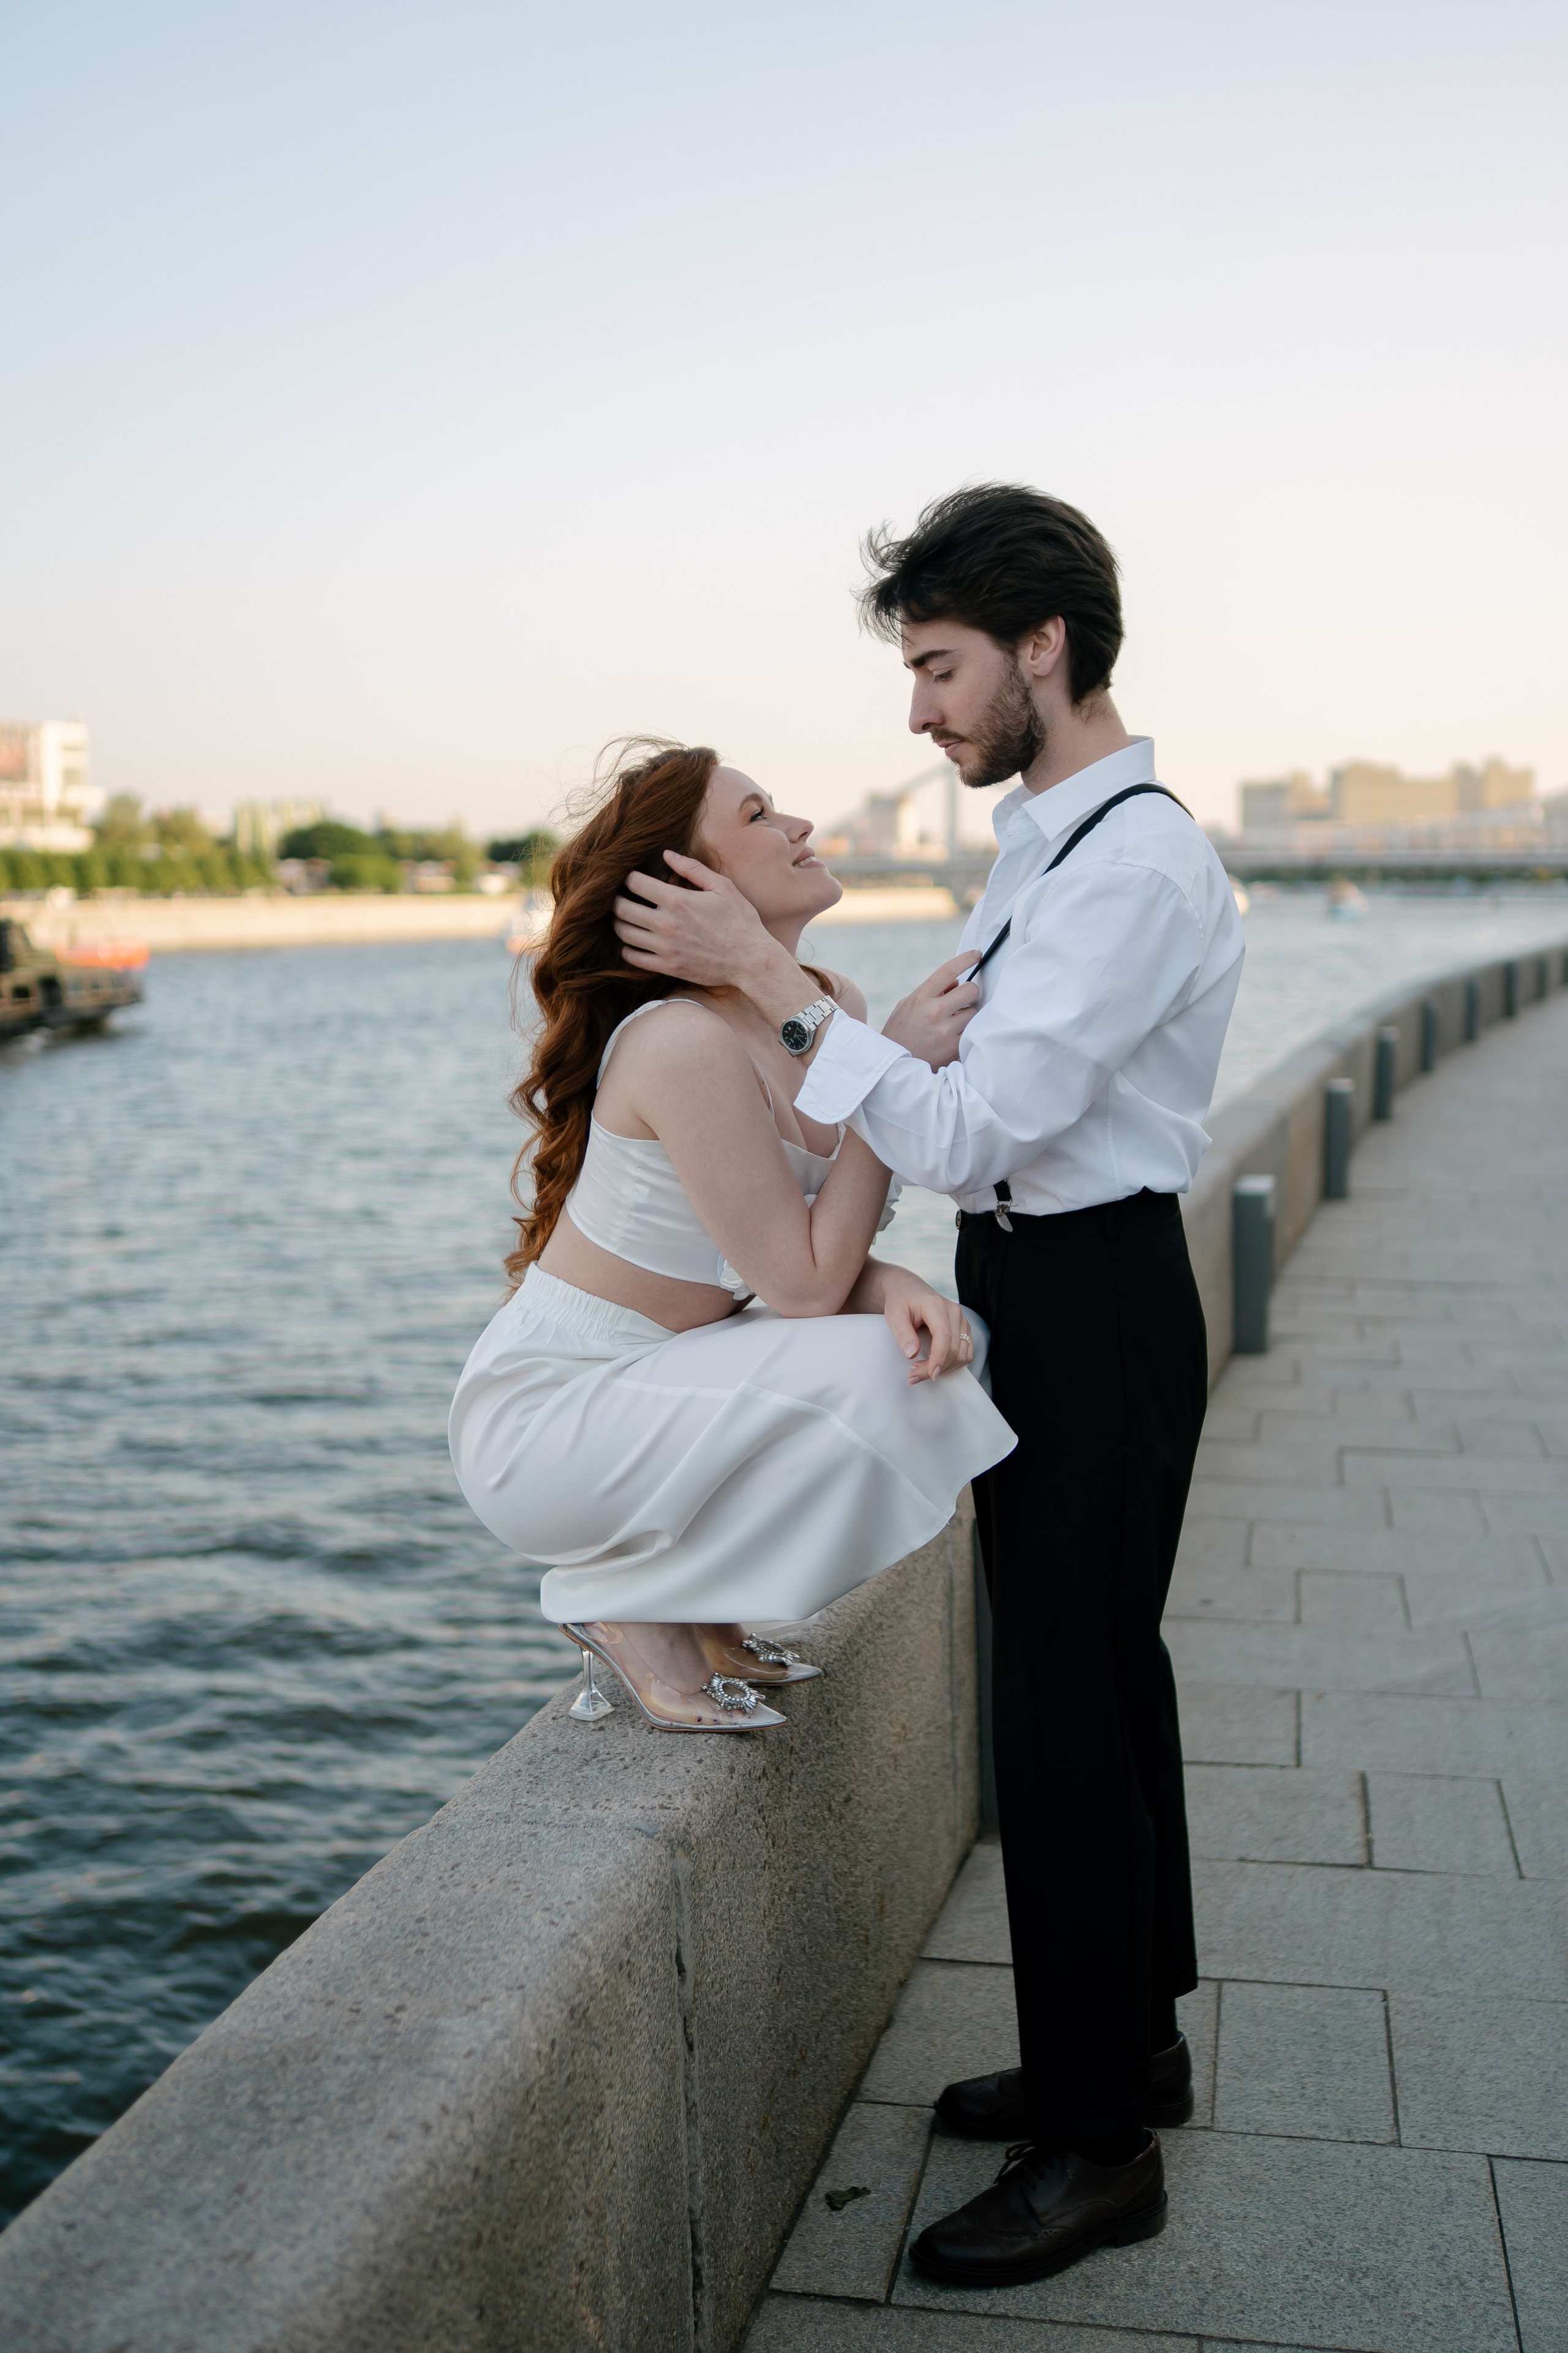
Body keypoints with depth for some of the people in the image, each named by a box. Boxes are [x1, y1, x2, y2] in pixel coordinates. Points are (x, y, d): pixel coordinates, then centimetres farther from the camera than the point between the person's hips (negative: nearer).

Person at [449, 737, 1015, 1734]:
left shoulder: (837, 1005, 1)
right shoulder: (685, 1043, -25)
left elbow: (820, 1252, 4)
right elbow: (801, 1286, -22)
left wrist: (893, 1287, -19)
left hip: (658, 1379, 8)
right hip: (542, 1416, -8)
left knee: (935, 1349, -6)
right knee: (860, 1382, -24)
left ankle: (700, 1608, 8)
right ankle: (629, 1605, -2)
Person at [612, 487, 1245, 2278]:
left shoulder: (1137, 869, -21)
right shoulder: (1044, 836, 11)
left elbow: (971, 1134, -25)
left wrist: (760, 975, -22)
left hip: (1089, 1306, -10)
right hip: (1044, 1284, 10)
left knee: (1062, 1708, -2)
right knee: (1100, 1674, 19)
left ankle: (1100, 2145, 15)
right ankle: (1129, 2043, 37)